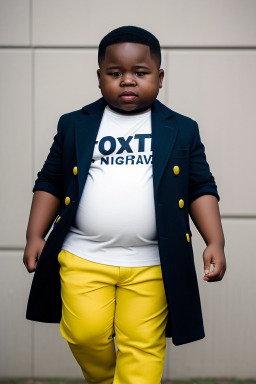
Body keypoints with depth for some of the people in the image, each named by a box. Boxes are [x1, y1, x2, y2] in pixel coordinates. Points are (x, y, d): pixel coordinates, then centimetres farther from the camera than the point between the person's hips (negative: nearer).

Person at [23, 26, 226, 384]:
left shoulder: (181, 130, 7)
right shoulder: (74, 125, 8)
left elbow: (202, 188, 6)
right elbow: (50, 183, 11)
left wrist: (215, 241, -5)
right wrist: (35, 235, 2)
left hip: (151, 264, 0)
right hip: (83, 256, 1)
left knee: (143, 347, -1)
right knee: (86, 334, -5)